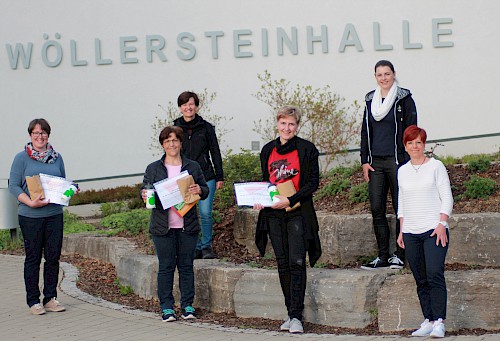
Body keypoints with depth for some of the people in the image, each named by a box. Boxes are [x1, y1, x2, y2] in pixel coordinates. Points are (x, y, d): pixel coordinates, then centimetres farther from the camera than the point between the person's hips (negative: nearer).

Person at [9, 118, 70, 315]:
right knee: (33, 258, 2)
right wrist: (30, 202, -18)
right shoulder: (22, 158, -2)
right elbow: (13, 186, -5)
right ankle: (33, 301, 9)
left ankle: (50, 298, 16)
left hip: (54, 214, 4)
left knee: (53, 256, 5)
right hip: (31, 216, -4)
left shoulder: (56, 158, 11)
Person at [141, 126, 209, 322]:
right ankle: (166, 307, 8)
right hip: (163, 227, -1)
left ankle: (187, 306, 14)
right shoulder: (153, 169, 7)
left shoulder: (192, 167, 9)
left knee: (186, 266, 6)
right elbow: (145, 190, 5)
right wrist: (145, 195, -17)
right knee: (165, 267, 1)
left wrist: (199, 190, -11)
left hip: (187, 226, 1)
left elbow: (205, 190, 11)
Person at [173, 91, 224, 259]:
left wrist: (219, 177, 3)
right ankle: (196, 247, 13)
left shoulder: (206, 127, 3)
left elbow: (215, 153, 6)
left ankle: (206, 246, 9)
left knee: (205, 213, -7)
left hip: (206, 178, -2)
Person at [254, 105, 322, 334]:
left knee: (297, 262, -11)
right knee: (283, 263, 7)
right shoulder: (268, 150, 12)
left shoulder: (306, 149, -3)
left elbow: (313, 182, -6)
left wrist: (290, 200, -17)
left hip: (298, 212, -5)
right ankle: (291, 313, 14)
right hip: (274, 214, 5)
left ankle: (296, 316, -10)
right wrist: (259, 199, 0)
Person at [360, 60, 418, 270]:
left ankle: (400, 255, 8)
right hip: (375, 162, 5)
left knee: (400, 208, 0)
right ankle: (383, 256, 8)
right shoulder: (371, 100, 13)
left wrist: (407, 161, -10)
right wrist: (365, 161, 8)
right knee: (377, 209, 2)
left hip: (397, 160, -5)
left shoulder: (404, 99, -2)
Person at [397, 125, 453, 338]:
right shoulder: (402, 171, 15)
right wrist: (402, 230, 15)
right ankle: (428, 321, 7)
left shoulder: (435, 166, 3)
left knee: (435, 276, -15)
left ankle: (439, 322, -15)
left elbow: (447, 198, 0)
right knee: (421, 280, 3)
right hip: (411, 233, 4)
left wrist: (442, 224, -11)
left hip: (434, 230, -4)